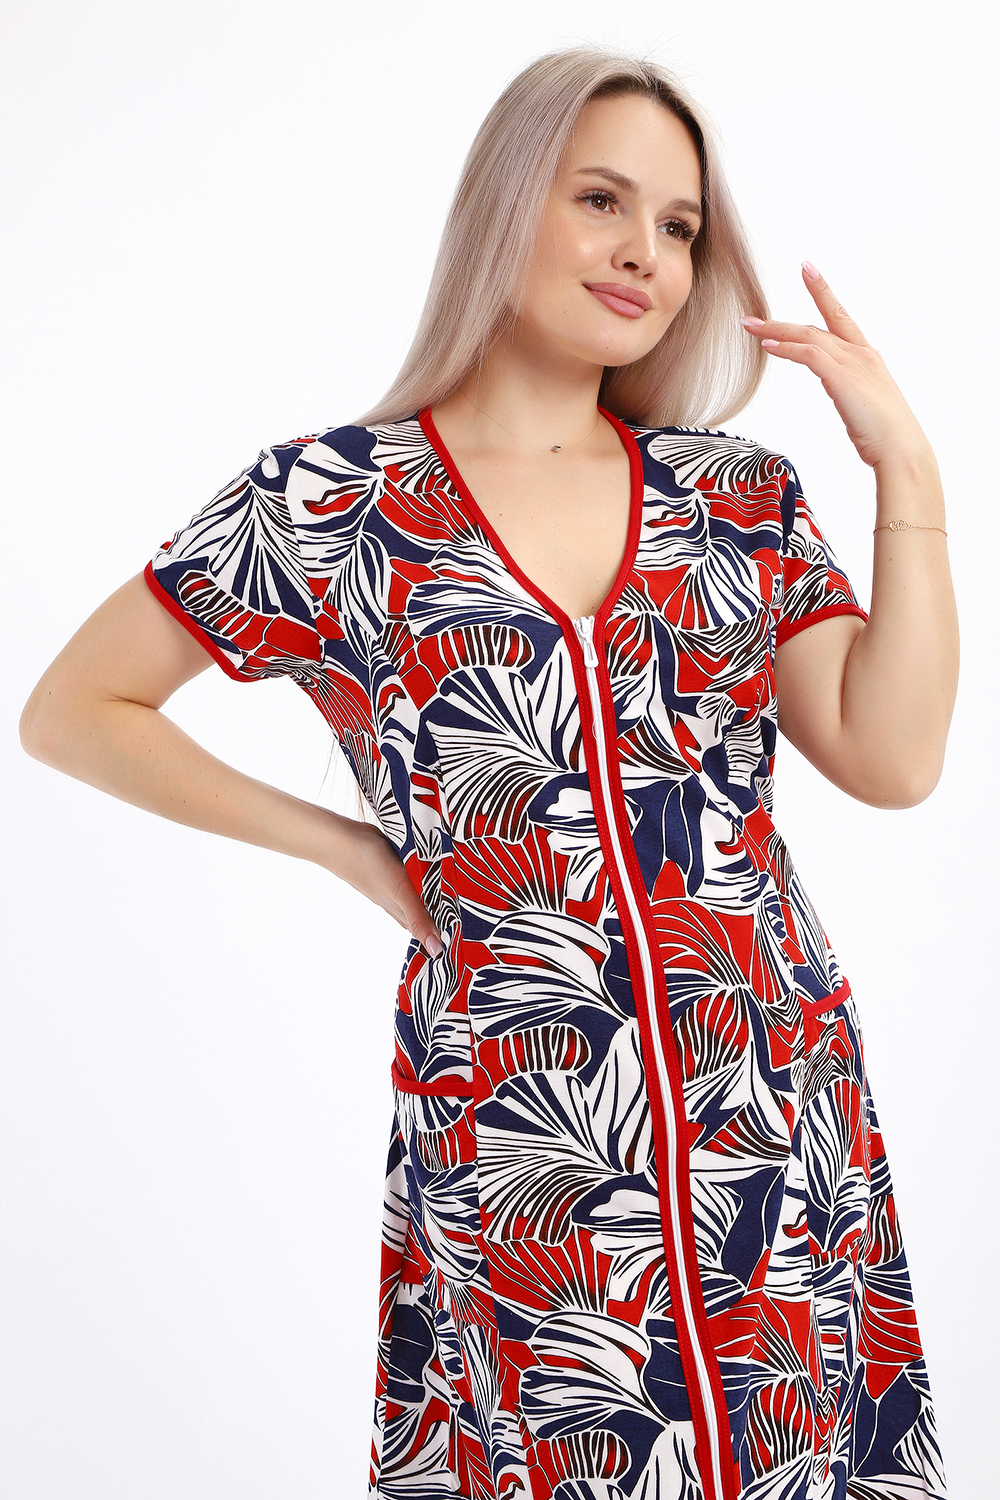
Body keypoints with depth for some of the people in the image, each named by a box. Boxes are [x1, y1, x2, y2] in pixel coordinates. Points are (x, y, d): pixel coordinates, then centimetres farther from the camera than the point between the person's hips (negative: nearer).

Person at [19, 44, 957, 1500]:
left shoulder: (738, 495, 5)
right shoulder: (332, 505, -4)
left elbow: (891, 759, -2)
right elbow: (74, 709, 3)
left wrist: (908, 472, -6)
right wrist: (344, 842, -1)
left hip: (782, 1110, 3)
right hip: (515, 1147, -3)